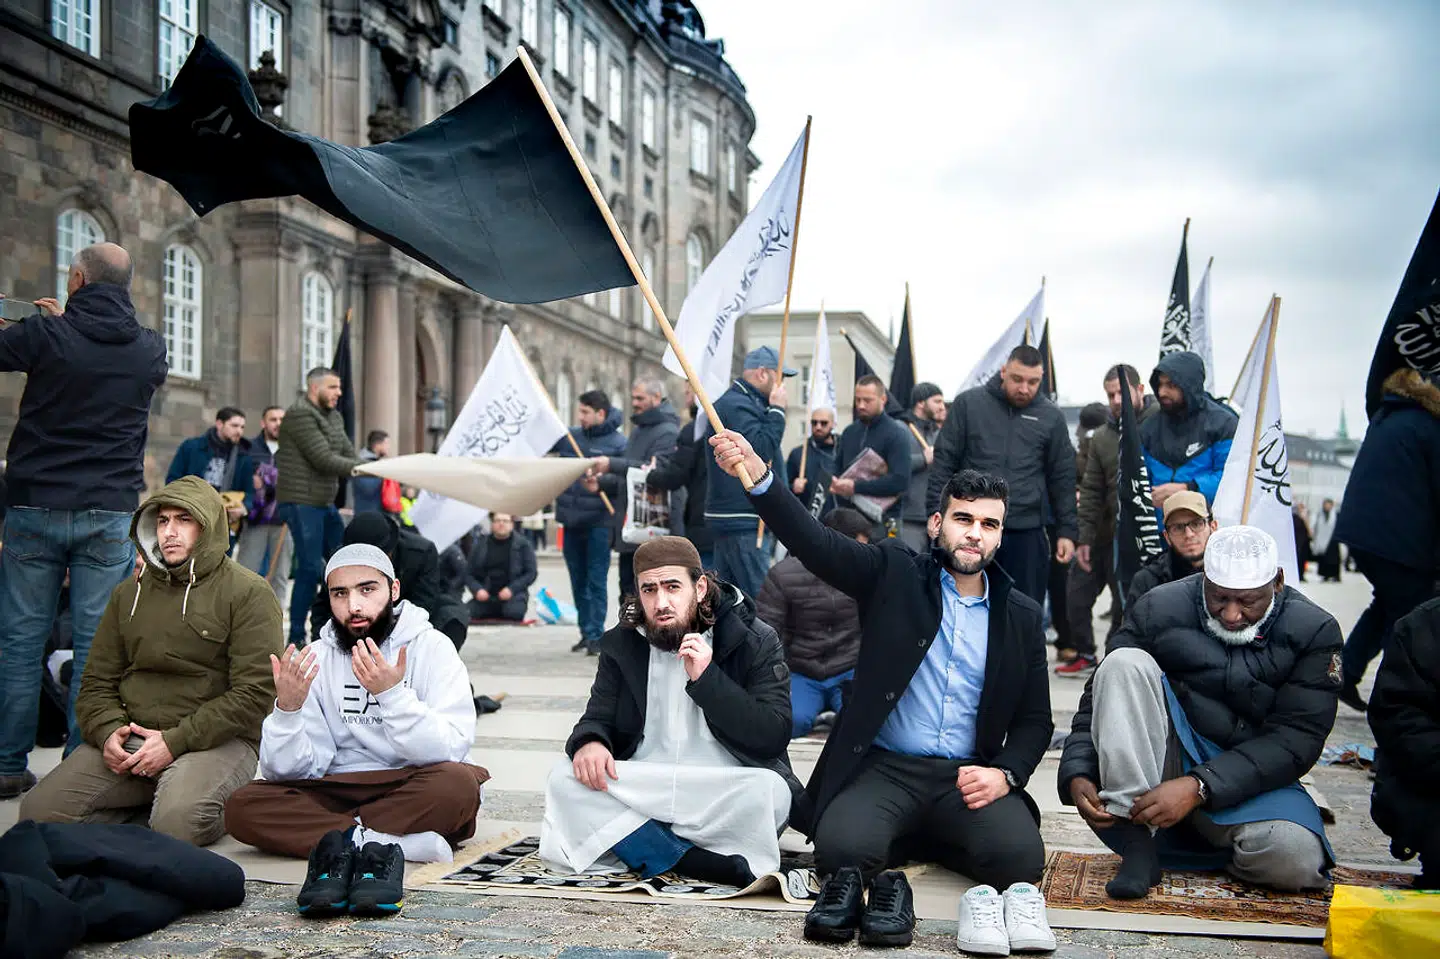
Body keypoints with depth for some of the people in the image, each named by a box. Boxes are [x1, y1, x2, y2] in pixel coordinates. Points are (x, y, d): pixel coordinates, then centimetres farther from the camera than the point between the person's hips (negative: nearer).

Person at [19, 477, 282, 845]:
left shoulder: (248, 593, -1)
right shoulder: (128, 594, 18)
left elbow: (254, 693, -9)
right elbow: (97, 683, 17)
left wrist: (176, 741, -15)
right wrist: (108, 731, -7)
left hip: (214, 740, -5)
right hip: (129, 737, 5)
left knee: (177, 823, -33)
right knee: (39, 811, -16)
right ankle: (153, 807, 2)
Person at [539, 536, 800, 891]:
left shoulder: (755, 642, -4)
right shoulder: (622, 644, 7)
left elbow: (774, 737, -12)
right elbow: (598, 717, 10)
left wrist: (706, 678, -21)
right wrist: (588, 741, -17)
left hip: (723, 793, -3)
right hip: (638, 791, 4)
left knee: (770, 792, -35)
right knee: (566, 778, -23)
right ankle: (692, 860, -31)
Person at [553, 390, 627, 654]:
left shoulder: (618, 443, -6)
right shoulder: (570, 436, 9)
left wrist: (600, 484, -25)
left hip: (598, 522, -6)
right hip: (571, 520, 6)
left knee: (596, 581, -5)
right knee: (578, 581, 12)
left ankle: (596, 634, -1)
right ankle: (586, 631, 22)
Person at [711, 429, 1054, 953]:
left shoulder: (1022, 616, 11)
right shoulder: (895, 574, 4)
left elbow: (1035, 720, 13)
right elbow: (815, 542, -12)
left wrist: (1005, 773, -9)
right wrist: (756, 475, -28)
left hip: (969, 777, 2)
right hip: (884, 768, -2)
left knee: (1020, 855, -28)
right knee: (842, 847, -32)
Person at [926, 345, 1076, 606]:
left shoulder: (1051, 417, 4)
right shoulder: (968, 403, 0)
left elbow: (1063, 479, 9)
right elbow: (944, 462, 2)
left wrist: (1066, 531, 4)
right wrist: (937, 517, -4)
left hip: (1026, 534, 1)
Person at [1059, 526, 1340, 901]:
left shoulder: (1314, 632, -6)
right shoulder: (1160, 610, -4)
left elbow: (1296, 739, -13)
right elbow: (1100, 699, 1)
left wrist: (1198, 788, -25)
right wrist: (1078, 774, -17)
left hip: (1249, 781, -1)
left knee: (1294, 858, -33)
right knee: (1125, 664, -24)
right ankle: (1139, 842, -27)